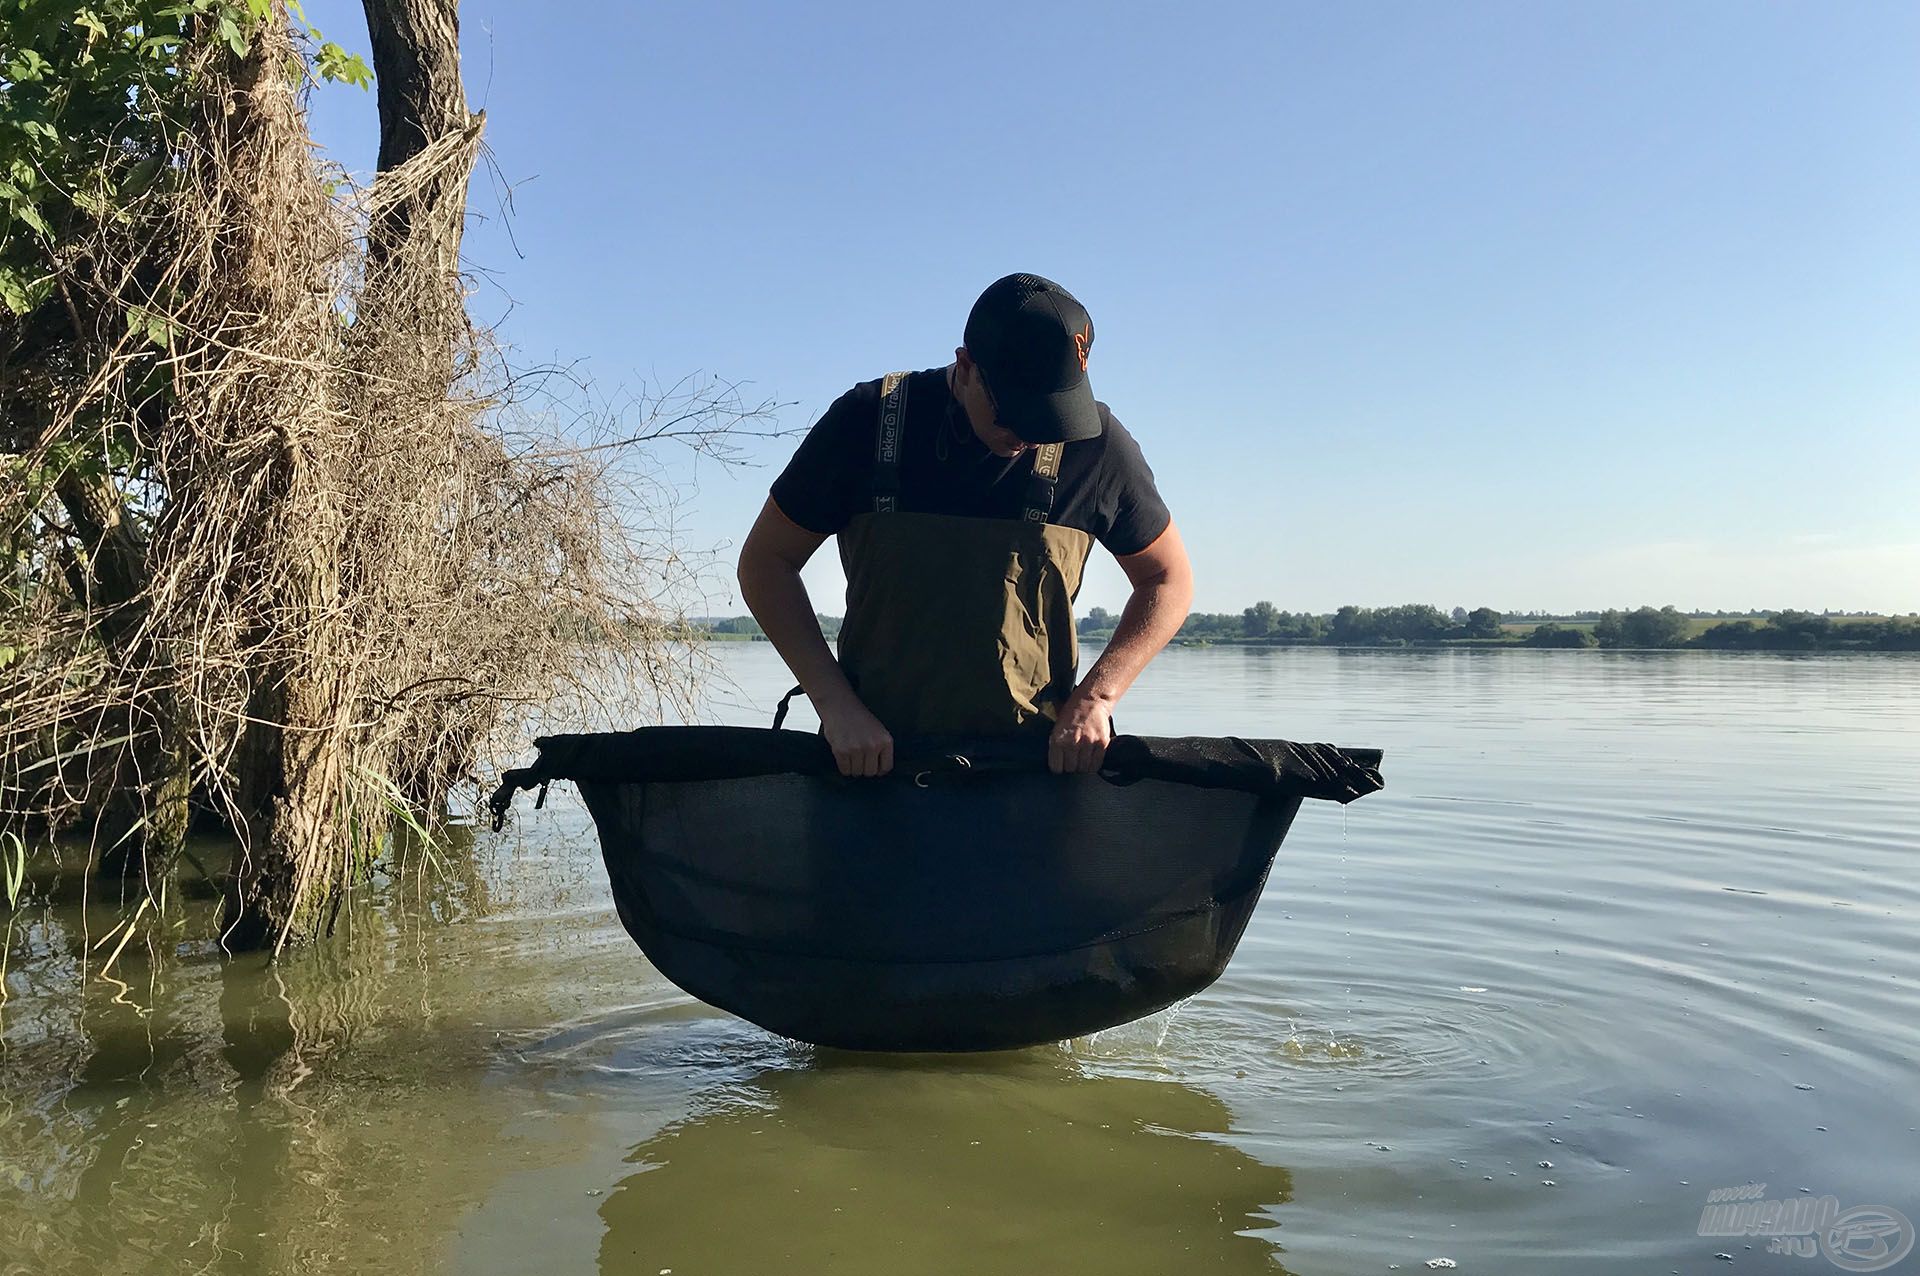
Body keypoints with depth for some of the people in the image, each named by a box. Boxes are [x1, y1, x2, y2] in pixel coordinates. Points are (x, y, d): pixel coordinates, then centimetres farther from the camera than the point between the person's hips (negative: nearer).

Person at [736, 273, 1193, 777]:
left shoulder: (1095, 445, -4)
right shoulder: (868, 422, -5)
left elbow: (1168, 578, 9)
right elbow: (765, 561, 2)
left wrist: (1094, 698, -6)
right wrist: (837, 705, -9)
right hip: (873, 754, -2)